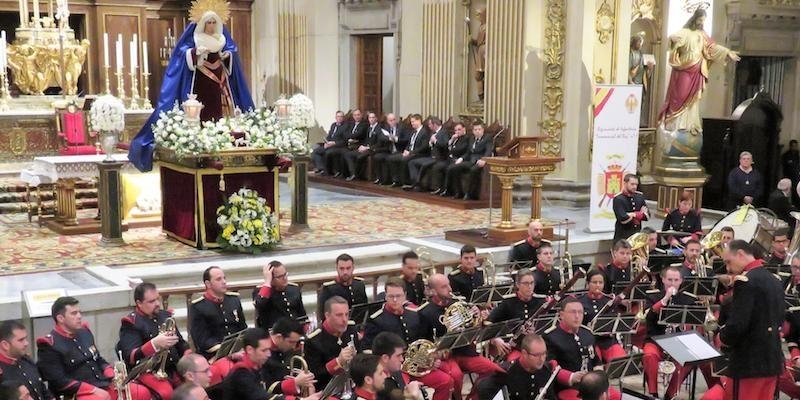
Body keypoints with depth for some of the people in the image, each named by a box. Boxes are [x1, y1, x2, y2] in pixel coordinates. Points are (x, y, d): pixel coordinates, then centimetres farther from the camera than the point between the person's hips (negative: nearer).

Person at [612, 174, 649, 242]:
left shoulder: (639, 196, 7)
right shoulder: (618, 199, -12)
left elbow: (647, 216, 6)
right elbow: (623, 219, -21)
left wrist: (633, 215, -14)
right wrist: (640, 214, -5)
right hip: (622, 237, -5)